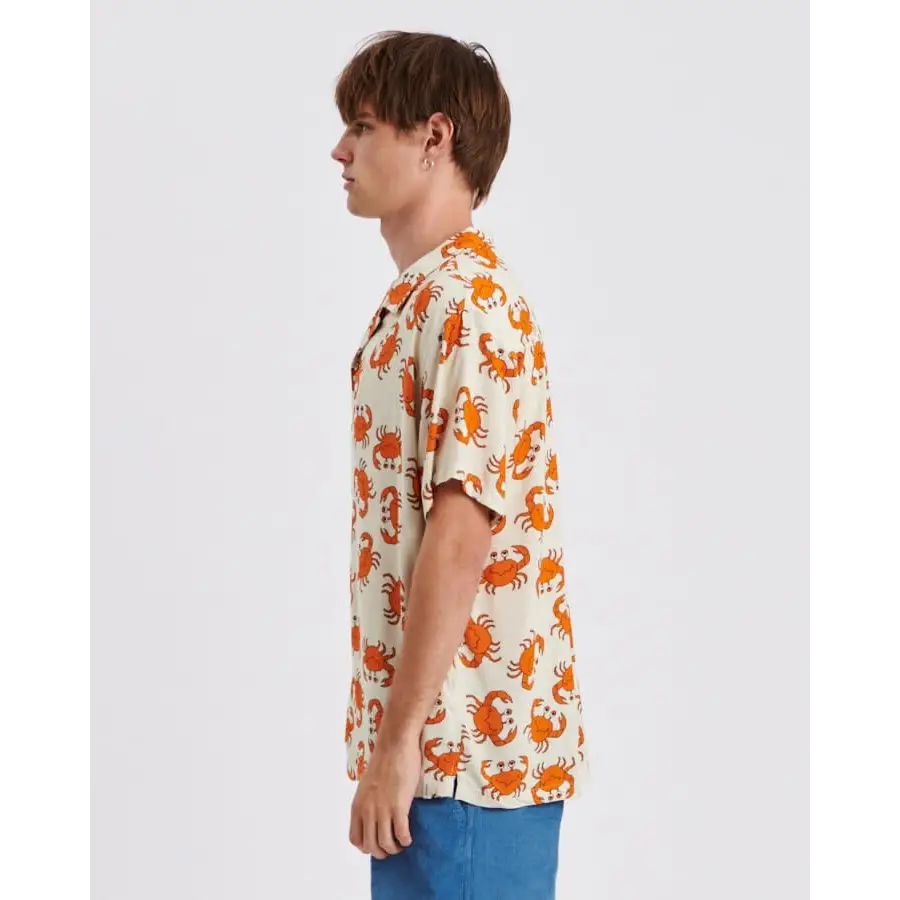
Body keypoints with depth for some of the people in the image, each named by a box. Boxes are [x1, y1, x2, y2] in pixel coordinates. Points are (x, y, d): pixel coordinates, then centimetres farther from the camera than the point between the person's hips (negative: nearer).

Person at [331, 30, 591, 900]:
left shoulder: (466, 301, -16)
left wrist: (398, 741, -20)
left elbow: (460, 535, -22)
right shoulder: (417, 298, 15)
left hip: (469, 751, -10)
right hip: (442, 742, 10)